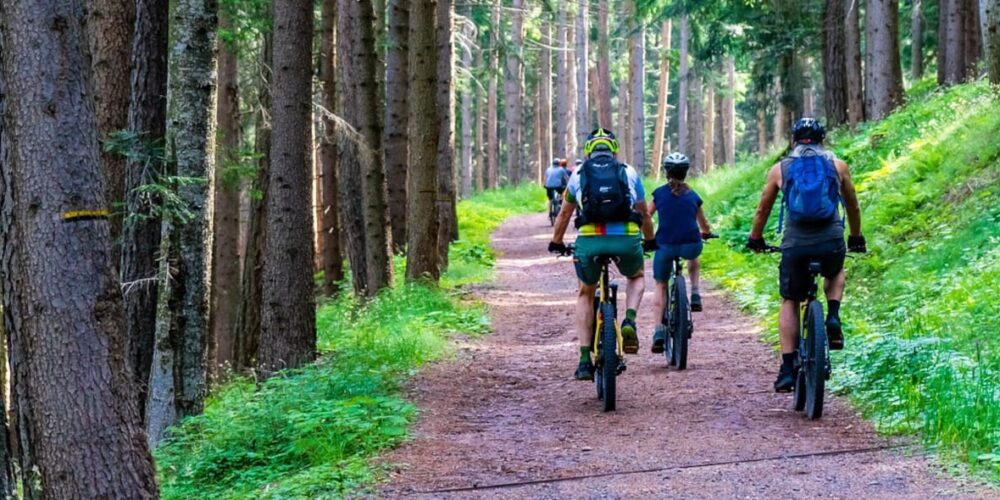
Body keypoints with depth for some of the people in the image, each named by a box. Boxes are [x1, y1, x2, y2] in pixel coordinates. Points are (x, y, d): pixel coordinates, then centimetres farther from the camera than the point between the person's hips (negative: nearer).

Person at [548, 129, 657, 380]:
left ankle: (585, 361, 15)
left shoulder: (579, 174, 17)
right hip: (626, 239, 0)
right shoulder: (629, 173, 17)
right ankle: (629, 322, 3)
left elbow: (564, 214, 28)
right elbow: (644, 214, 27)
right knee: (637, 278, 33)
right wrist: (650, 241, 44)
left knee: (585, 294, 25)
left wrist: (556, 243, 43)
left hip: (590, 241, 0)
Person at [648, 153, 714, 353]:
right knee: (694, 258, 39)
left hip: (665, 246, -1)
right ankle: (695, 295, 23)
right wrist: (706, 233, 46)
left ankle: (659, 331, 5)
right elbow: (704, 226, 24)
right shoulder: (693, 196, 11)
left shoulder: (659, 193, 7)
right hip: (691, 245, 1)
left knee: (661, 286, 18)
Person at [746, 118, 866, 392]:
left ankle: (788, 369, 6)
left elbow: (763, 209, 19)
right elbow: (852, 206, 24)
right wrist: (856, 238, 39)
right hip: (832, 243, 1)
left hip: (795, 245, -1)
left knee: (790, 302, 14)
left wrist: (755, 239, 35)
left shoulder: (780, 169, 10)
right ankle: (833, 318, 8)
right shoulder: (838, 166, 11)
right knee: (836, 274, 34)